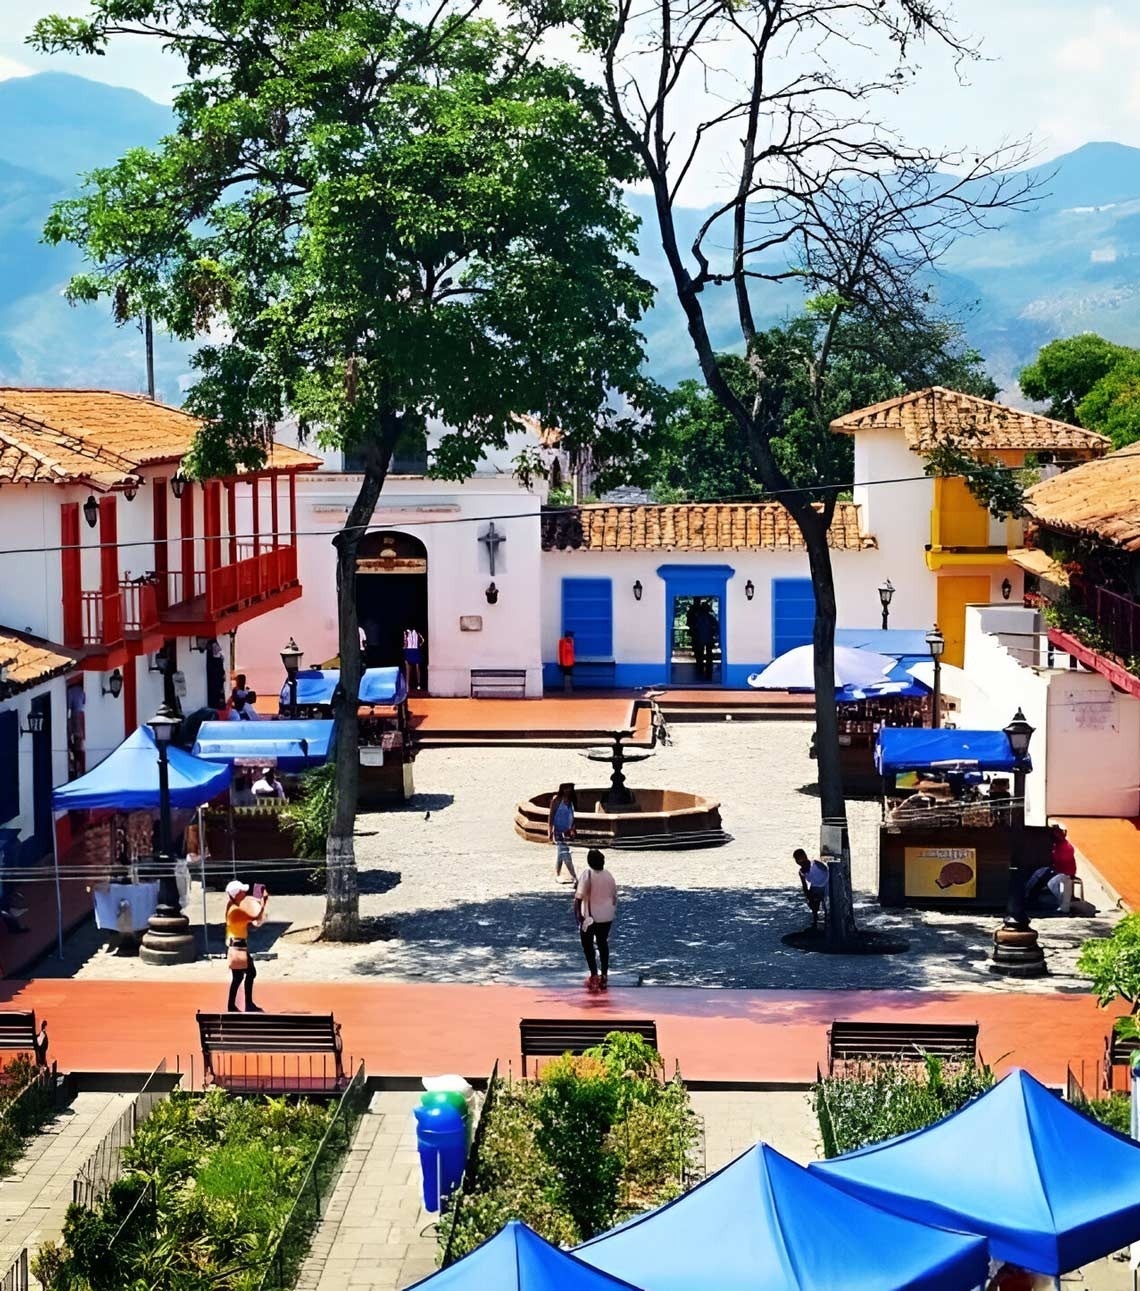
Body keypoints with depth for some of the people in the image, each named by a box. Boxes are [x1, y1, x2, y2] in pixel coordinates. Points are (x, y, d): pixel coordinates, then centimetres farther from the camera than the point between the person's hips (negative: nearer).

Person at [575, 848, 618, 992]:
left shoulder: (587, 875, -16)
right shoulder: (609, 875, 0)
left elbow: (579, 896, -19)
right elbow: (614, 896, 7)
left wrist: (577, 913, -10)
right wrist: (613, 911, 19)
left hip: (589, 917, -5)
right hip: (607, 916, 5)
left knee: (588, 945, 8)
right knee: (603, 944, 16)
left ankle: (594, 976, 0)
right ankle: (604, 976, 18)